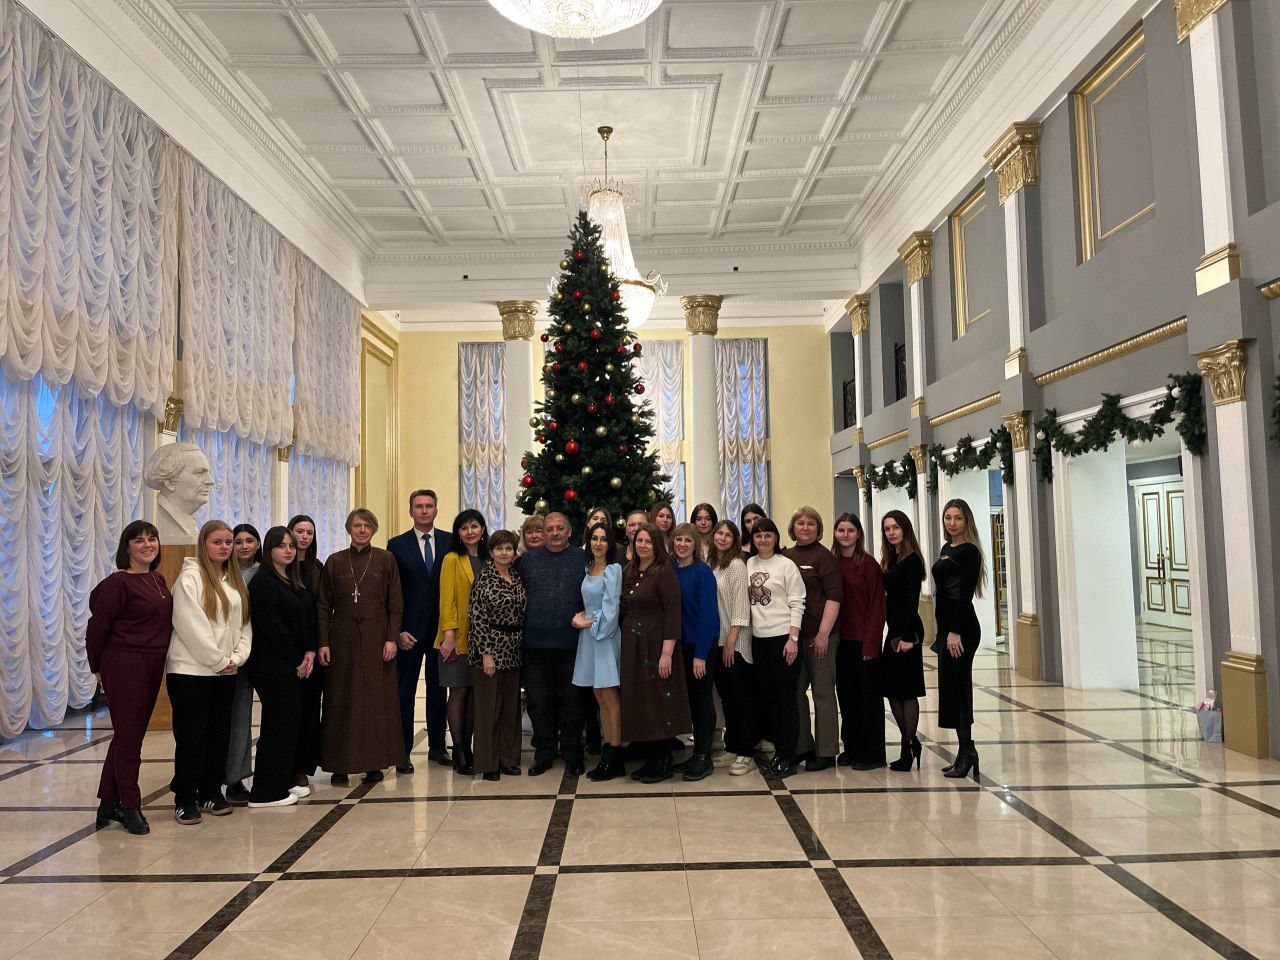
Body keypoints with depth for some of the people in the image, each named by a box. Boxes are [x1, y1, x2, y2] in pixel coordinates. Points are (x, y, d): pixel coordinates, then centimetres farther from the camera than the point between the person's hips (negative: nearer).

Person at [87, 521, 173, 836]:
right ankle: (129, 807, 13)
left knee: (128, 735, 14)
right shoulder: (118, 582, -12)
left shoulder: (158, 580, 11)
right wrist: (98, 667, 2)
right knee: (128, 736, 1)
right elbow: (97, 627, -9)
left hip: (152, 667, 7)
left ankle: (108, 804, 26)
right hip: (124, 666, -7)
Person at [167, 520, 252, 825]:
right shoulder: (190, 577, -8)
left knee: (220, 733, 10)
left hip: (226, 672, 6)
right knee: (191, 736, -1)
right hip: (191, 670, -6)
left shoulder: (236, 580, 13)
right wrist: (218, 660, -13)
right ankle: (185, 799, 10)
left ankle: (211, 793, 22)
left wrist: (237, 657, -3)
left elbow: (244, 622, 12)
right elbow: (191, 626, -15)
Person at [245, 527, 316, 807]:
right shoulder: (263, 583, -12)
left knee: (291, 722, 12)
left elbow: (308, 619, 15)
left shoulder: (295, 582, 15)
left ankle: (285, 782, 23)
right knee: (278, 724, -4)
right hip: (273, 666, -8)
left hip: (295, 665, 8)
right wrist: (297, 660, -12)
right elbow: (272, 628, -17)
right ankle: (266, 792, 4)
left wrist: (310, 653, 1)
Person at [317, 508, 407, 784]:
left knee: (377, 698, 1)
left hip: (376, 638, -1)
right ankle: (340, 764, 10)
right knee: (341, 701, 3)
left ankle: (375, 762, 10)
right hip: (343, 639, 1)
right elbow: (324, 606, 6)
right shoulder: (335, 562, 7)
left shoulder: (385, 560, 3)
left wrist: (392, 638, -7)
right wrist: (323, 642, -2)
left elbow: (395, 603, 1)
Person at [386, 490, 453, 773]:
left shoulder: (450, 542, 4)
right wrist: (397, 631, -9)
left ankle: (437, 746, 23)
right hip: (409, 630, -2)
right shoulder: (397, 545, 1)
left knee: (438, 690, 11)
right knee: (405, 691, 5)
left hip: (442, 628, 2)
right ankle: (403, 752, 13)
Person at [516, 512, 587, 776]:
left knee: (572, 701, 6)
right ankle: (544, 753, 20)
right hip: (536, 643, 1)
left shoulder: (583, 559, 5)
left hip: (571, 643, -1)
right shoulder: (528, 560, 8)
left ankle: (572, 754, 18)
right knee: (539, 702, 7)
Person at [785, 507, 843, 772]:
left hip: (819, 635, -6)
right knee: (795, 692, 11)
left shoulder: (823, 556, -5)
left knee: (823, 693, 2)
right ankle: (803, 747, 24)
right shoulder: (786, 556, 11)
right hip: (793, 635, 6)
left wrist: (823, 634, -16)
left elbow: (834, 597, -11)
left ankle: (826, 752, 12)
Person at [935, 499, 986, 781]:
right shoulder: (946, 548, 16)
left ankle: (966, 752, 0)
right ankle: (966, 754, 18)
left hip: (961, 628, -9)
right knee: (956, 687, 11)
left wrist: (955, 632, -21)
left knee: (954, 687, -7)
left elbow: (965, 594, -17)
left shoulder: (969, 551, -10)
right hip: (948, 626, 9)